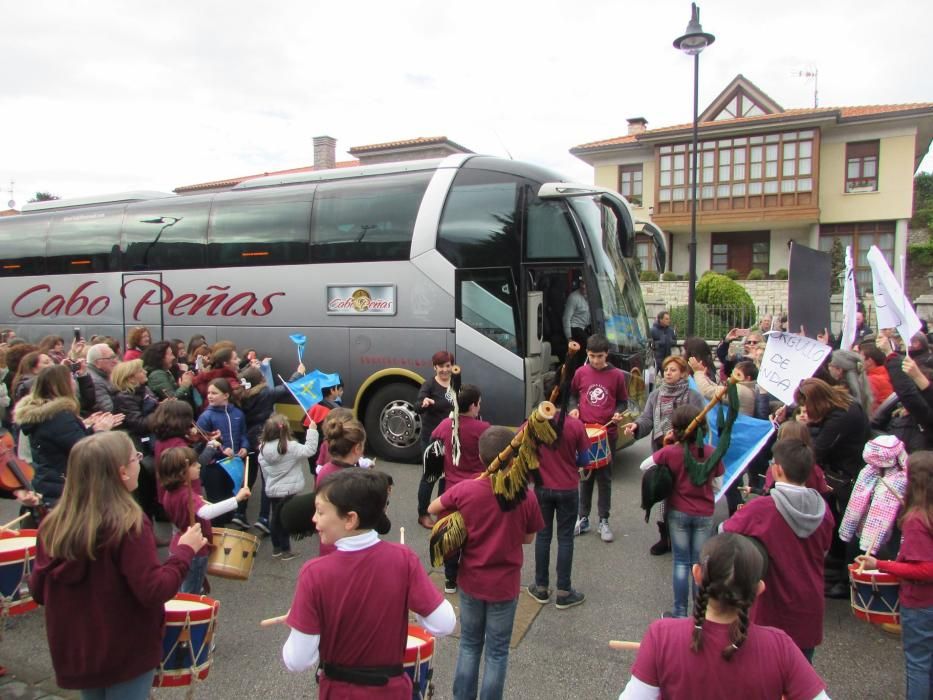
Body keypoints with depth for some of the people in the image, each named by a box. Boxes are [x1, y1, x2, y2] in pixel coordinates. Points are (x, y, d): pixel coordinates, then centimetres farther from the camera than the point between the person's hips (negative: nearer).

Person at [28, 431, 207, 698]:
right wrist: (185, 551, -11)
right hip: (126, 655, -5)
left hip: (73, 655, 6)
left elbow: (38, 591, 3)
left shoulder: (52, 525, -6)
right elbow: (154, 593, -23)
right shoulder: (128, 525, -23)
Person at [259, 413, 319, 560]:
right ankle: (285, 550, 12)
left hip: (272, 489, 5)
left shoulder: (264, 447, -2)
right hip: (287, 490, -5)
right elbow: (309, 450, -21)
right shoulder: (290, 447, -19)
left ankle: (276, 547, 29)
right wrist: (312, 431, -14)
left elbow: (263, 467, 9)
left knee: (275, 517, 17)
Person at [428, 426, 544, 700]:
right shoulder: (526, 497, -18)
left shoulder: (465, 489, -16)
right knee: (497, 652, 15)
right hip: (505, 585, -1)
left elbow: (432, 509, -1)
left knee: (469, 644, 22)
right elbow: (528, 538, -4)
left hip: (470, 581, 2)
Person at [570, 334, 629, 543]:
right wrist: (573, 408, -4)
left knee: (605, 477, 6)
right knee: (585, 476, 10)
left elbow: (623, 401, 8)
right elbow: (572, 394, 14)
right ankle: (583, 518, 20)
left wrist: (618, 413, -11)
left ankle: (603, 521, 15)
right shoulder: (581, 373, 0)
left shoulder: (617, 375, -2)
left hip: (607, 433, -1)